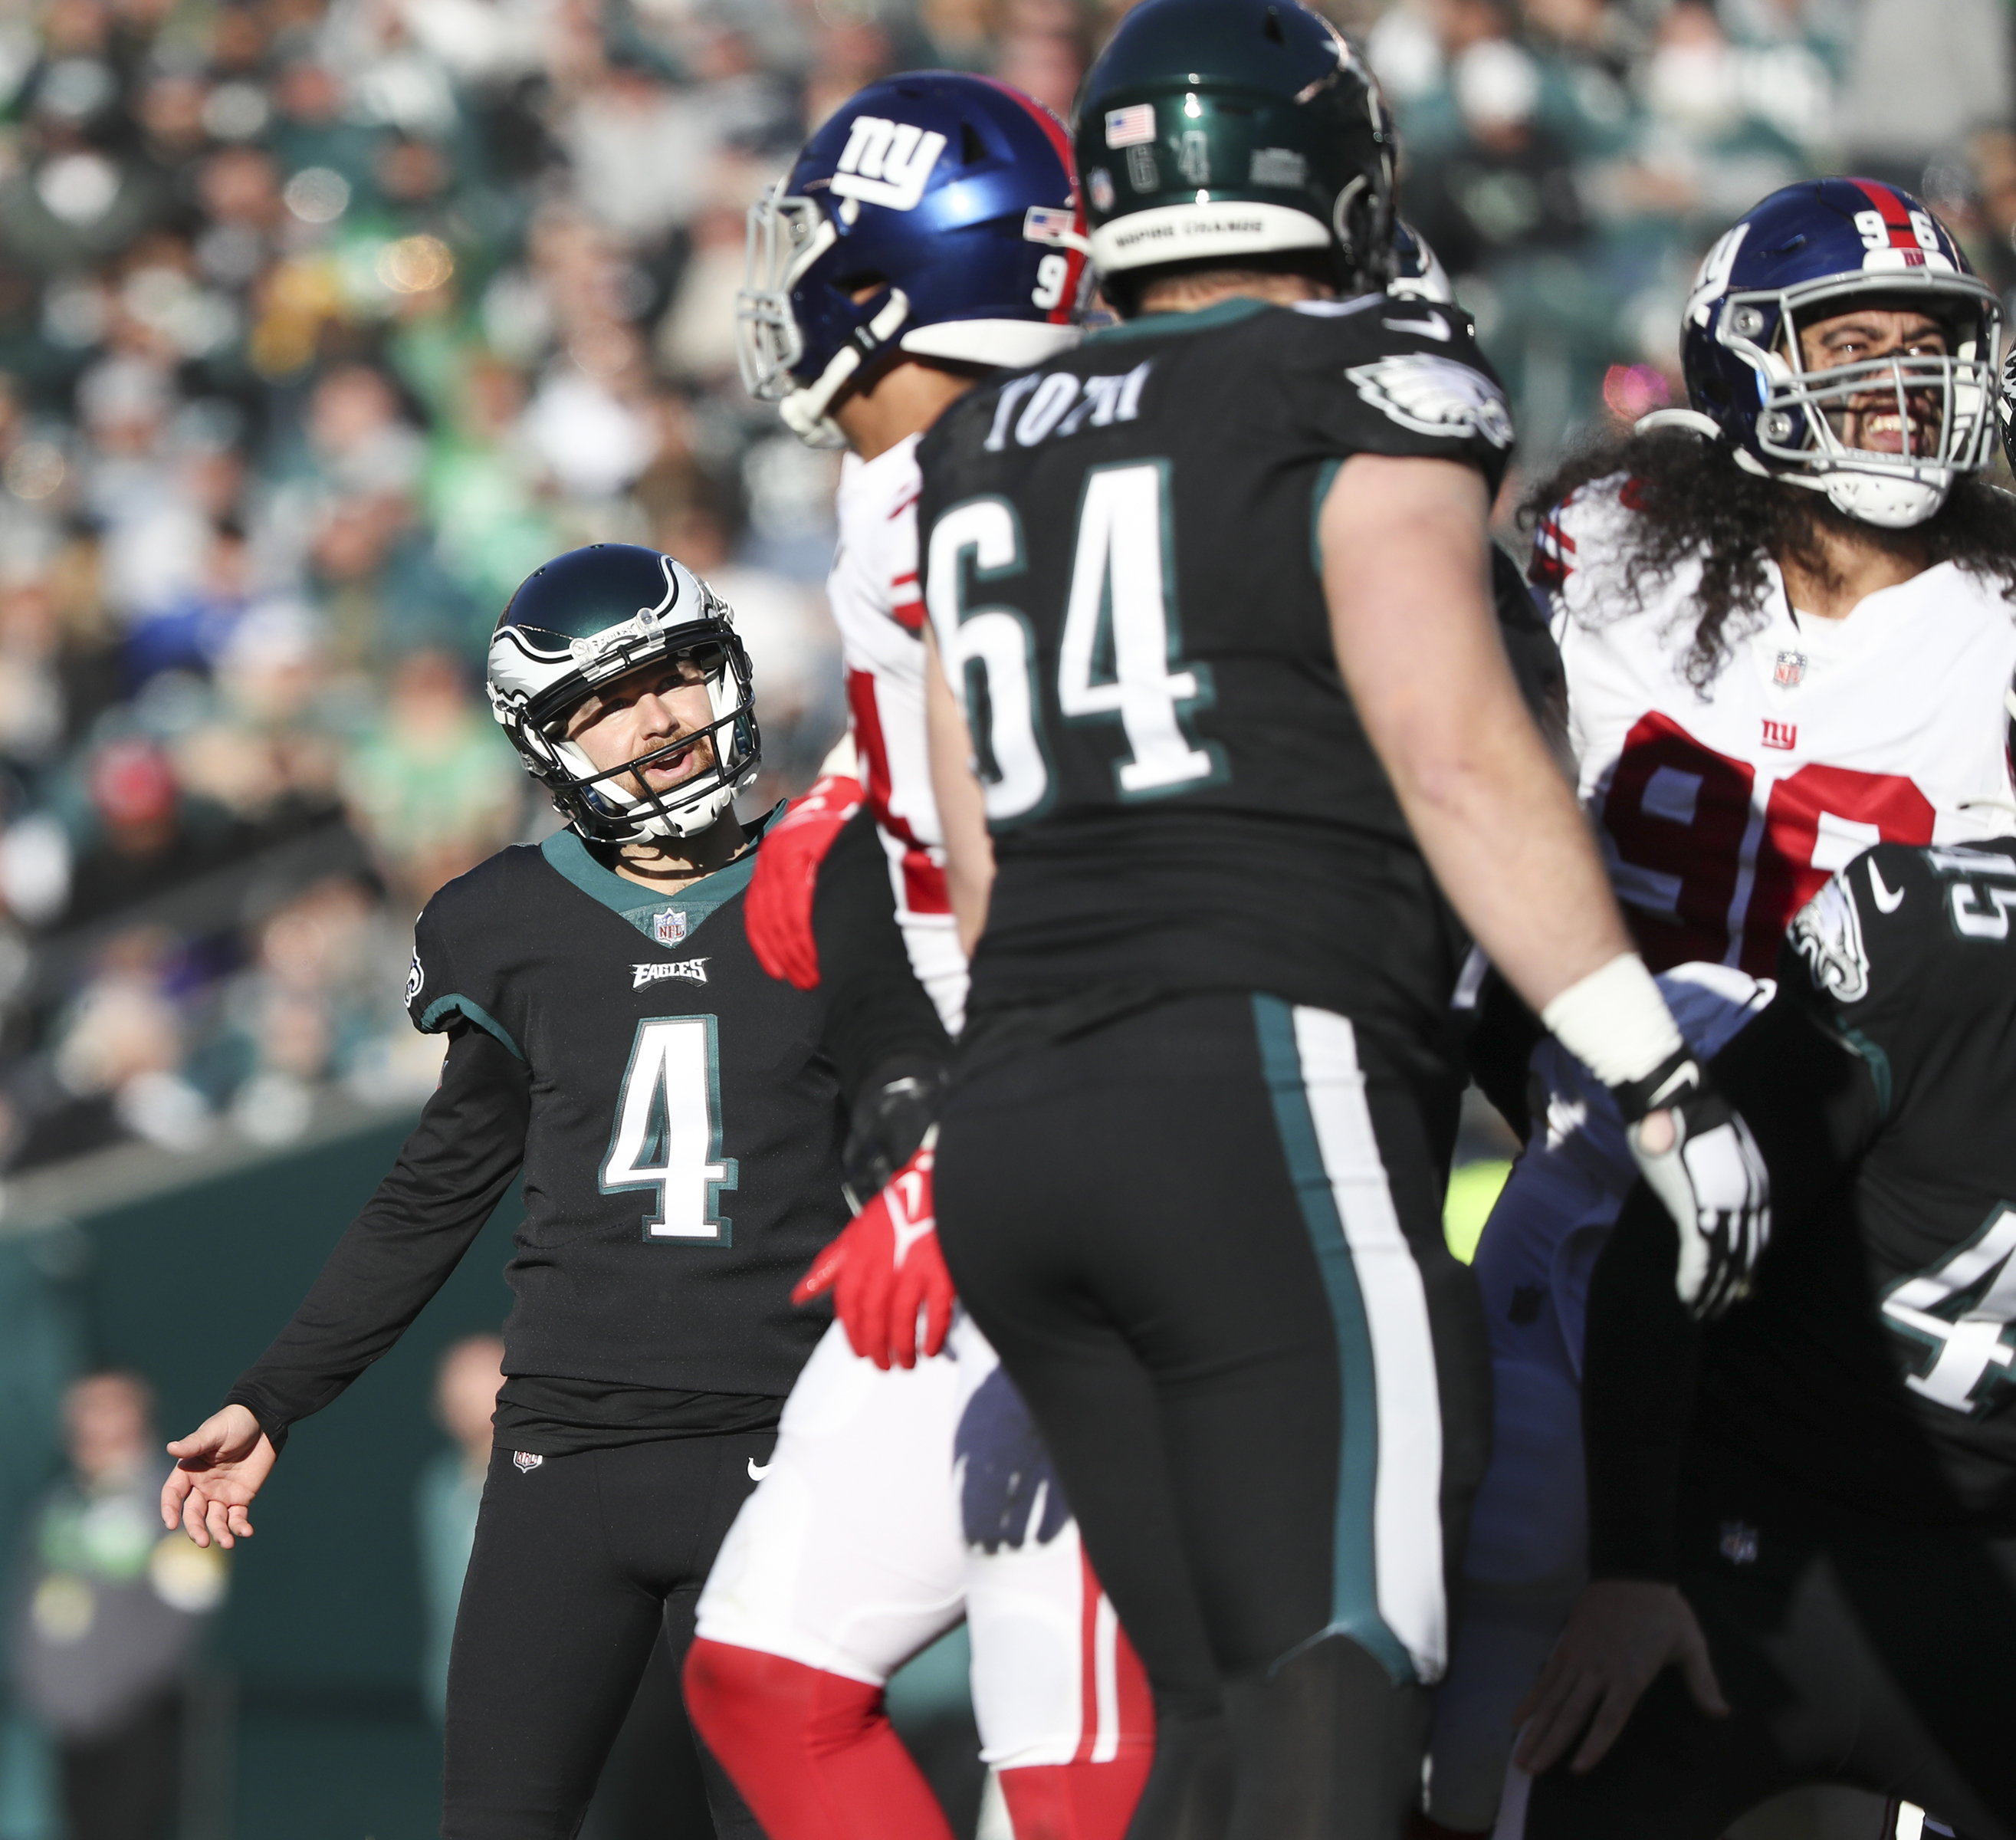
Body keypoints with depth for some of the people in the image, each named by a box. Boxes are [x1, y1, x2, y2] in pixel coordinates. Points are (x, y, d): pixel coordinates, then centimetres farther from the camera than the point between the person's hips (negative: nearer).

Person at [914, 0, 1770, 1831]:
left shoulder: (990, 448, 20)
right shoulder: (1366, 393, 0)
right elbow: (1458, 757, -12)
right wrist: (1666, 1082, -12)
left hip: (1015, 1125, 7)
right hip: (1267, 1089, -7)